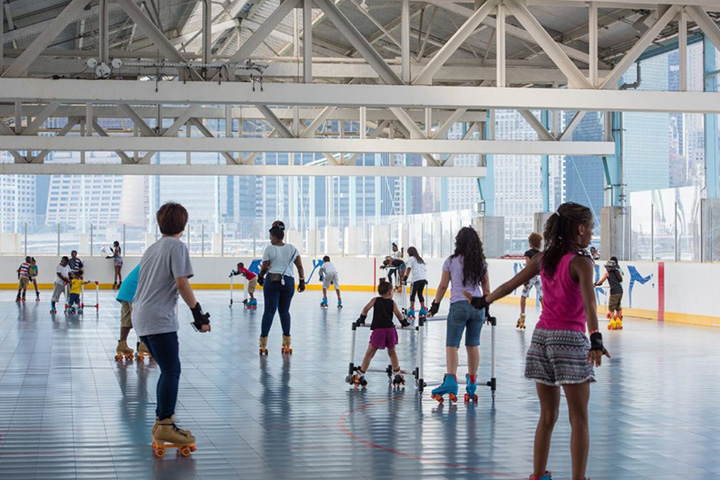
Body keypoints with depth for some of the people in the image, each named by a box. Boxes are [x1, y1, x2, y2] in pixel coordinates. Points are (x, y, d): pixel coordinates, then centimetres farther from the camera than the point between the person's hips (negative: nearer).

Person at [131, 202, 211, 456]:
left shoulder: (152, 248, 20)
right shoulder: (177, 246, -6)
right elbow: (182, 283, -15)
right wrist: (198, 313, -10)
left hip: (141, 317, 9)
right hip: (159, 319, -9)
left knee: (168, 370, 15)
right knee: (171, 371, -8)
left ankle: (162, 421, 17)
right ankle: (165, 425, -10)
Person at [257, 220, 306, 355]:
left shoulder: (269, 249, -5)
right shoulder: (292, 248, 6)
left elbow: (264, 268, -4)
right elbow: (300, 266, 2)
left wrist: (260, 277, 14)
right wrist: (302, 281, 8)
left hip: (272, 281, -3)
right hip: (288, 282, 3)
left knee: (269, 311, 0)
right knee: (284, 311, 12)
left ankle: (263, 345, -2)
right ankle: (286, 345, 10)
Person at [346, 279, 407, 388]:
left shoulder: (376, 300, 10)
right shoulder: (392, 302, 11)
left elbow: (366, 309, -3)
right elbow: (398, 314, 1)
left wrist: (361, 319, 9)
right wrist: (403, 322, 15)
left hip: (378, 330, -2)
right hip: (390, 329, 2)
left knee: (369, 354, 4)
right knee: (392, 353, 20)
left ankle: (360, 376, 5)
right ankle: (398, 376, 24)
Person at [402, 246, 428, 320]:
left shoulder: (411, 258, 7)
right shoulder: (420, 259, 27)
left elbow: (408, 268, -5)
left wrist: (405, 278, -5)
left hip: (416, 278, -7)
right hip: (424, 278, 7)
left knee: (413, 294, -5)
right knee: (420, 293, 17)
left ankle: (412, 311, -14)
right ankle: (423, 311, 17)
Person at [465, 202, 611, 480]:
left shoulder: (543, 258, 7)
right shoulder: (581, 262, -10)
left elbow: (510, 285, 14)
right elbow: (588, 303, -25)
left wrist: (485, 301, 30)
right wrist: (596, 339, -37)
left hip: (541, 336, 6)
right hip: (569, 338, -6)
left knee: (547, 416, 16)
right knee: (579, 419, -1)